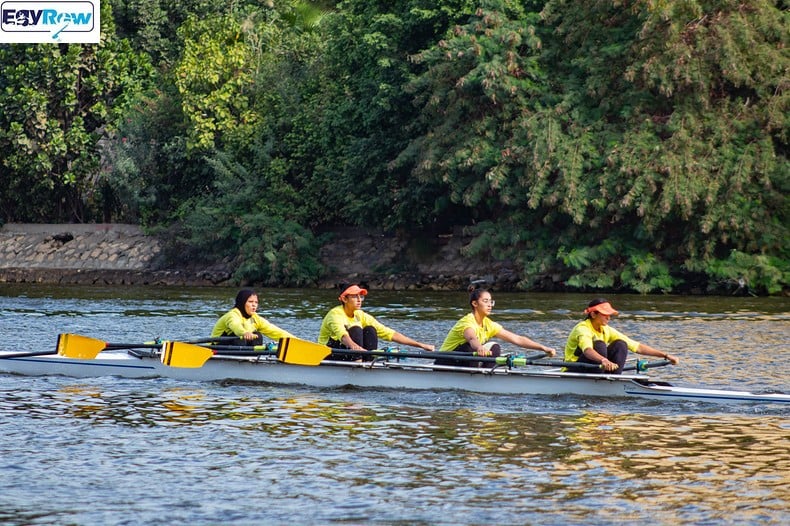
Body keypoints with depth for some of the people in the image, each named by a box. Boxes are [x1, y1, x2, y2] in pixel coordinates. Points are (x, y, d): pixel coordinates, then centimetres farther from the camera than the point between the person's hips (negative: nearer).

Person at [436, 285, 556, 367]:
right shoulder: (467, 322, -23)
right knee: (471, 348, -32)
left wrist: (543, 348, -12)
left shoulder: (489, 325, 1)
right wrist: (479, 348, -71)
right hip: (444, 365, -7)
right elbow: (472, 338, -47)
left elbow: (517, 339, -2)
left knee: (494, 348, -6)